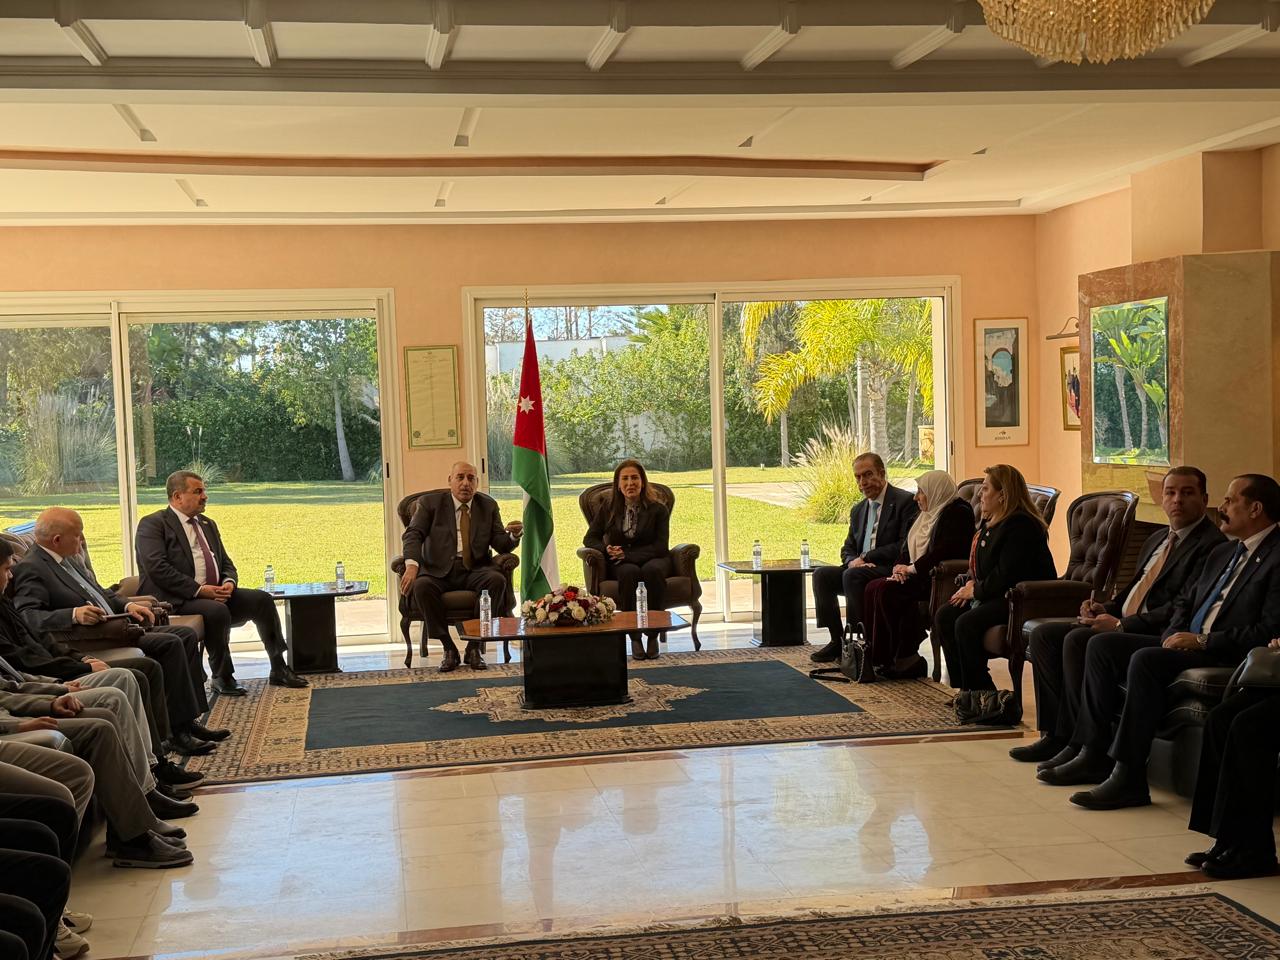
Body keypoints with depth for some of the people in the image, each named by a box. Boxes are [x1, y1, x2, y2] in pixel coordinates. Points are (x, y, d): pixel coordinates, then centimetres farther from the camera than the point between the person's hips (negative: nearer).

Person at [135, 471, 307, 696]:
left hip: (217, 594, 8)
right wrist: (199, 589, -21)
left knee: (262, 599, -10)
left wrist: (228, 583, -3)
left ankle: (278, 669, -5)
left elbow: (226, 563, 22)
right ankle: (221, 678, -17)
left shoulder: (208, 525, 23)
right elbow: (157, 568, -17)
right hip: (178, 601, -8)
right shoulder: (152, 524, -3)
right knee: (218, 611, -34)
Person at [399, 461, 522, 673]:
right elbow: (413, 534, -6)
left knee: (497, 580, -30)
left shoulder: (488, 506, 12)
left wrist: (513, 535, -17)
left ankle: (475, 647, -18)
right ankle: (449, 649, -18)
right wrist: (411, 565, -25)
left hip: (475, 569, 2)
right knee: (421, 586, -34)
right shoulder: (429, 503, 6)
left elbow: (500, 544, 8)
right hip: (439, 570, -1)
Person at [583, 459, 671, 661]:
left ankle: (653, 634, -30)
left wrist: (627, 554, -16)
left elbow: (660, 546, -4)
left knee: (652, 570, -38)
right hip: (620, 563, 1)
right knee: (630, 573, -37)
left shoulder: (658, 509, 3)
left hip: (652, 559, -1)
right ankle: (634, 636, -32)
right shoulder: (608, 509, 10)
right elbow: (590, 539, 13)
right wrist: (606, 549, -10)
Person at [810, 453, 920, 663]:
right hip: (861, 569, 8)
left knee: (853, 575, -32)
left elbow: (906, 546, -14)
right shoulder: (858, 509, 19)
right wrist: (853, 561, -6)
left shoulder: (905, 501, -5)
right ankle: (837, 640, -11)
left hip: (891, 570, -8)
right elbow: (848, 549, 20)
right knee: (821, 575, -13)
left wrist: (866, 558, -14)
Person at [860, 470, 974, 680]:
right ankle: (878, 655, -11)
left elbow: (945, 551, -23)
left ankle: (906, 657, -18)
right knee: (873, 588, -8)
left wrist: (912, 568, -18)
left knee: (887, 591, -25)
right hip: (919, 577, 10)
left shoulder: (957, 513, -10)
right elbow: (908, 546, 22)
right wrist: (901, 567, 0)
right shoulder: (928, 515, 21)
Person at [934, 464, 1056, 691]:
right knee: (944, 617, -3)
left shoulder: (1020, 525, -19)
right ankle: (965, 688, -1)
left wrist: (976, 591, -11)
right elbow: (985, 568, 25)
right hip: (999, 595, 11)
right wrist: (974, 584, 4)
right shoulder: (991, 523, 14)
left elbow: (1006, 575, -23)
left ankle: (977, 691, -13)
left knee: (966, 624, -27)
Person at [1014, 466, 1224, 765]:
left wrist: (1121, 625, -20)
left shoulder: (1211, 544, -10)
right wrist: (1107, 608, 5)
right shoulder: (1158, 539, 22)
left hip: (1157, 636, -10)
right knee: (1043, 634, -3)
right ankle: (1055, 733, -5)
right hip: (1121, 624, 10)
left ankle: (1078, 743, -19)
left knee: (1077, 640, -29)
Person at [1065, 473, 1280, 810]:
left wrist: (1203, 640, -18)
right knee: (1102, 647, -2)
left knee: (1145, 659, -32)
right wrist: (1176, 635, 5)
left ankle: (1129, 777, -30)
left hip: (1226, 657, -10)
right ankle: (1095, 754, -2)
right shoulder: (1223, 553, 20)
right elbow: (1186, 600, 28)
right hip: (1189, 644, 10)